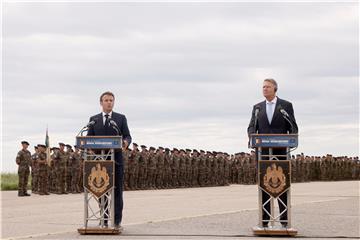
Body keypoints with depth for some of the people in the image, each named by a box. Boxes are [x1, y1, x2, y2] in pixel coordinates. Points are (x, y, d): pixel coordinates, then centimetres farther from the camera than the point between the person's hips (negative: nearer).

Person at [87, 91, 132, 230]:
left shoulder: (121, 118, 9)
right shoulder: (94, 119, 12)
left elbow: (127, 136, 5)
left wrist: (126, 143, -18)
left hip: (116, 159, -1)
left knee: (117, 191, -3)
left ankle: (117, 221, -2)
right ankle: (104, 221, 8)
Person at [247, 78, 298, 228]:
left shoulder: (286, 106, 6)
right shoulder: (257, 107, 14)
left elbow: (293, 128, 3)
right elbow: (252, 127, 8)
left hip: (280, 151, -2)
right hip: (262, 152, 2)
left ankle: (284, 219, 3)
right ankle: (264, 219, 2)